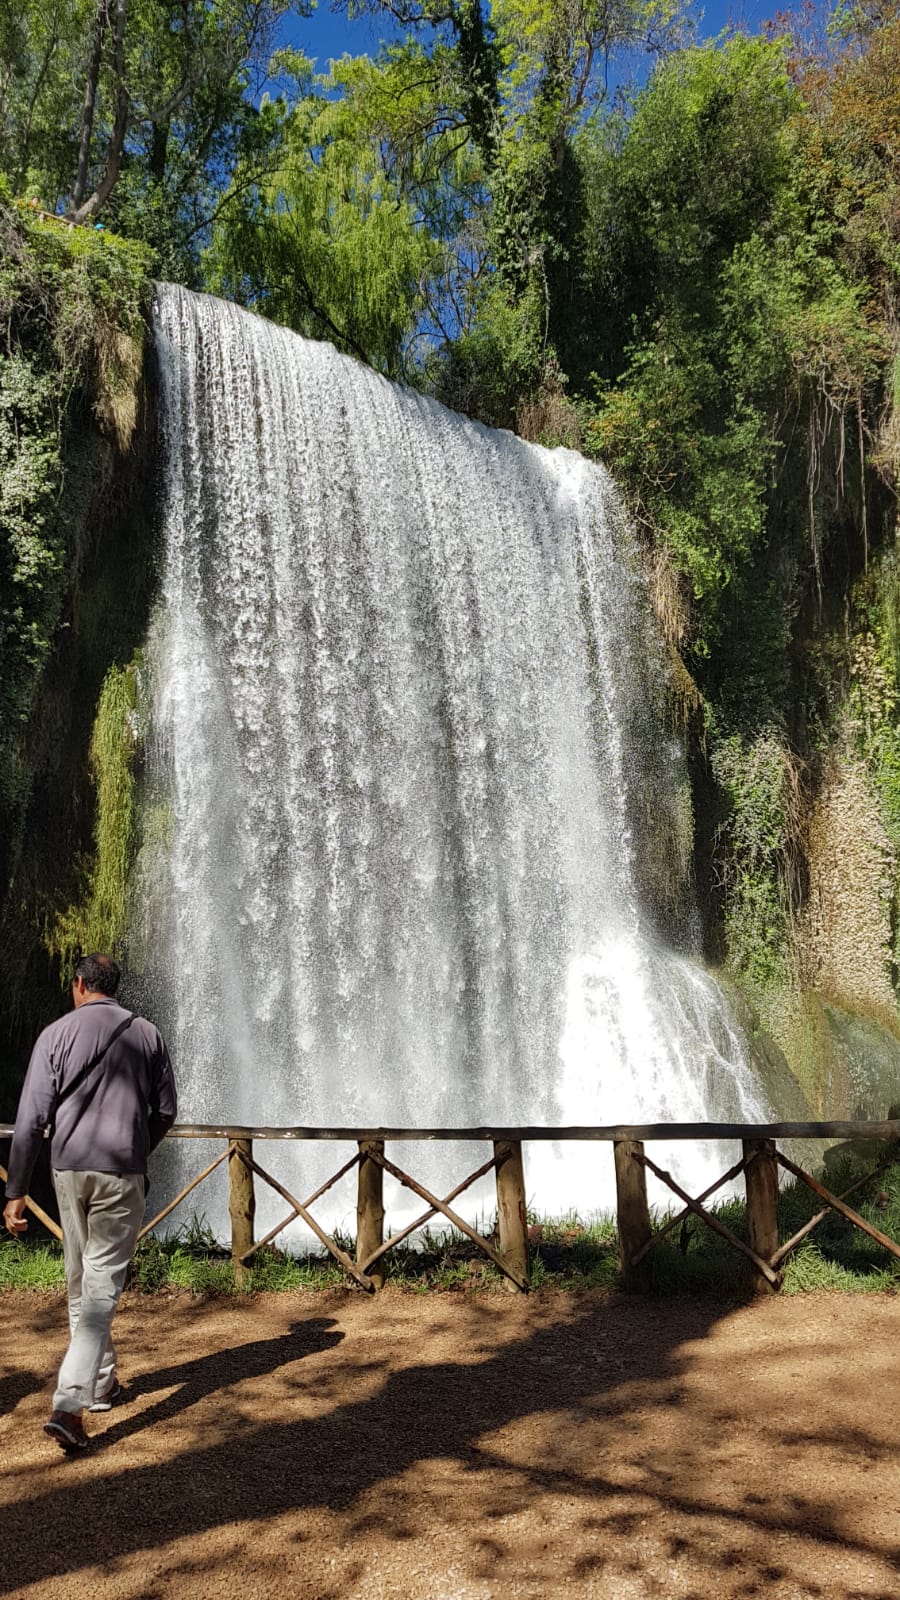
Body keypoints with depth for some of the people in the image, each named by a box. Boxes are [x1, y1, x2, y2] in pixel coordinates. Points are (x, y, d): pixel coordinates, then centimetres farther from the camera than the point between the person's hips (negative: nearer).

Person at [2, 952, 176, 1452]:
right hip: (122, 1173, -1)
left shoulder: (57, 1033, -2)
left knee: (80, 1283, 18)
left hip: (69, 1170, 1)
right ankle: (69, 1405, -12)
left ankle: (101, 1385, 32)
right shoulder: (145, 1034, 1)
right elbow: (165, 1110, 7)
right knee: (101, 1288, 0)